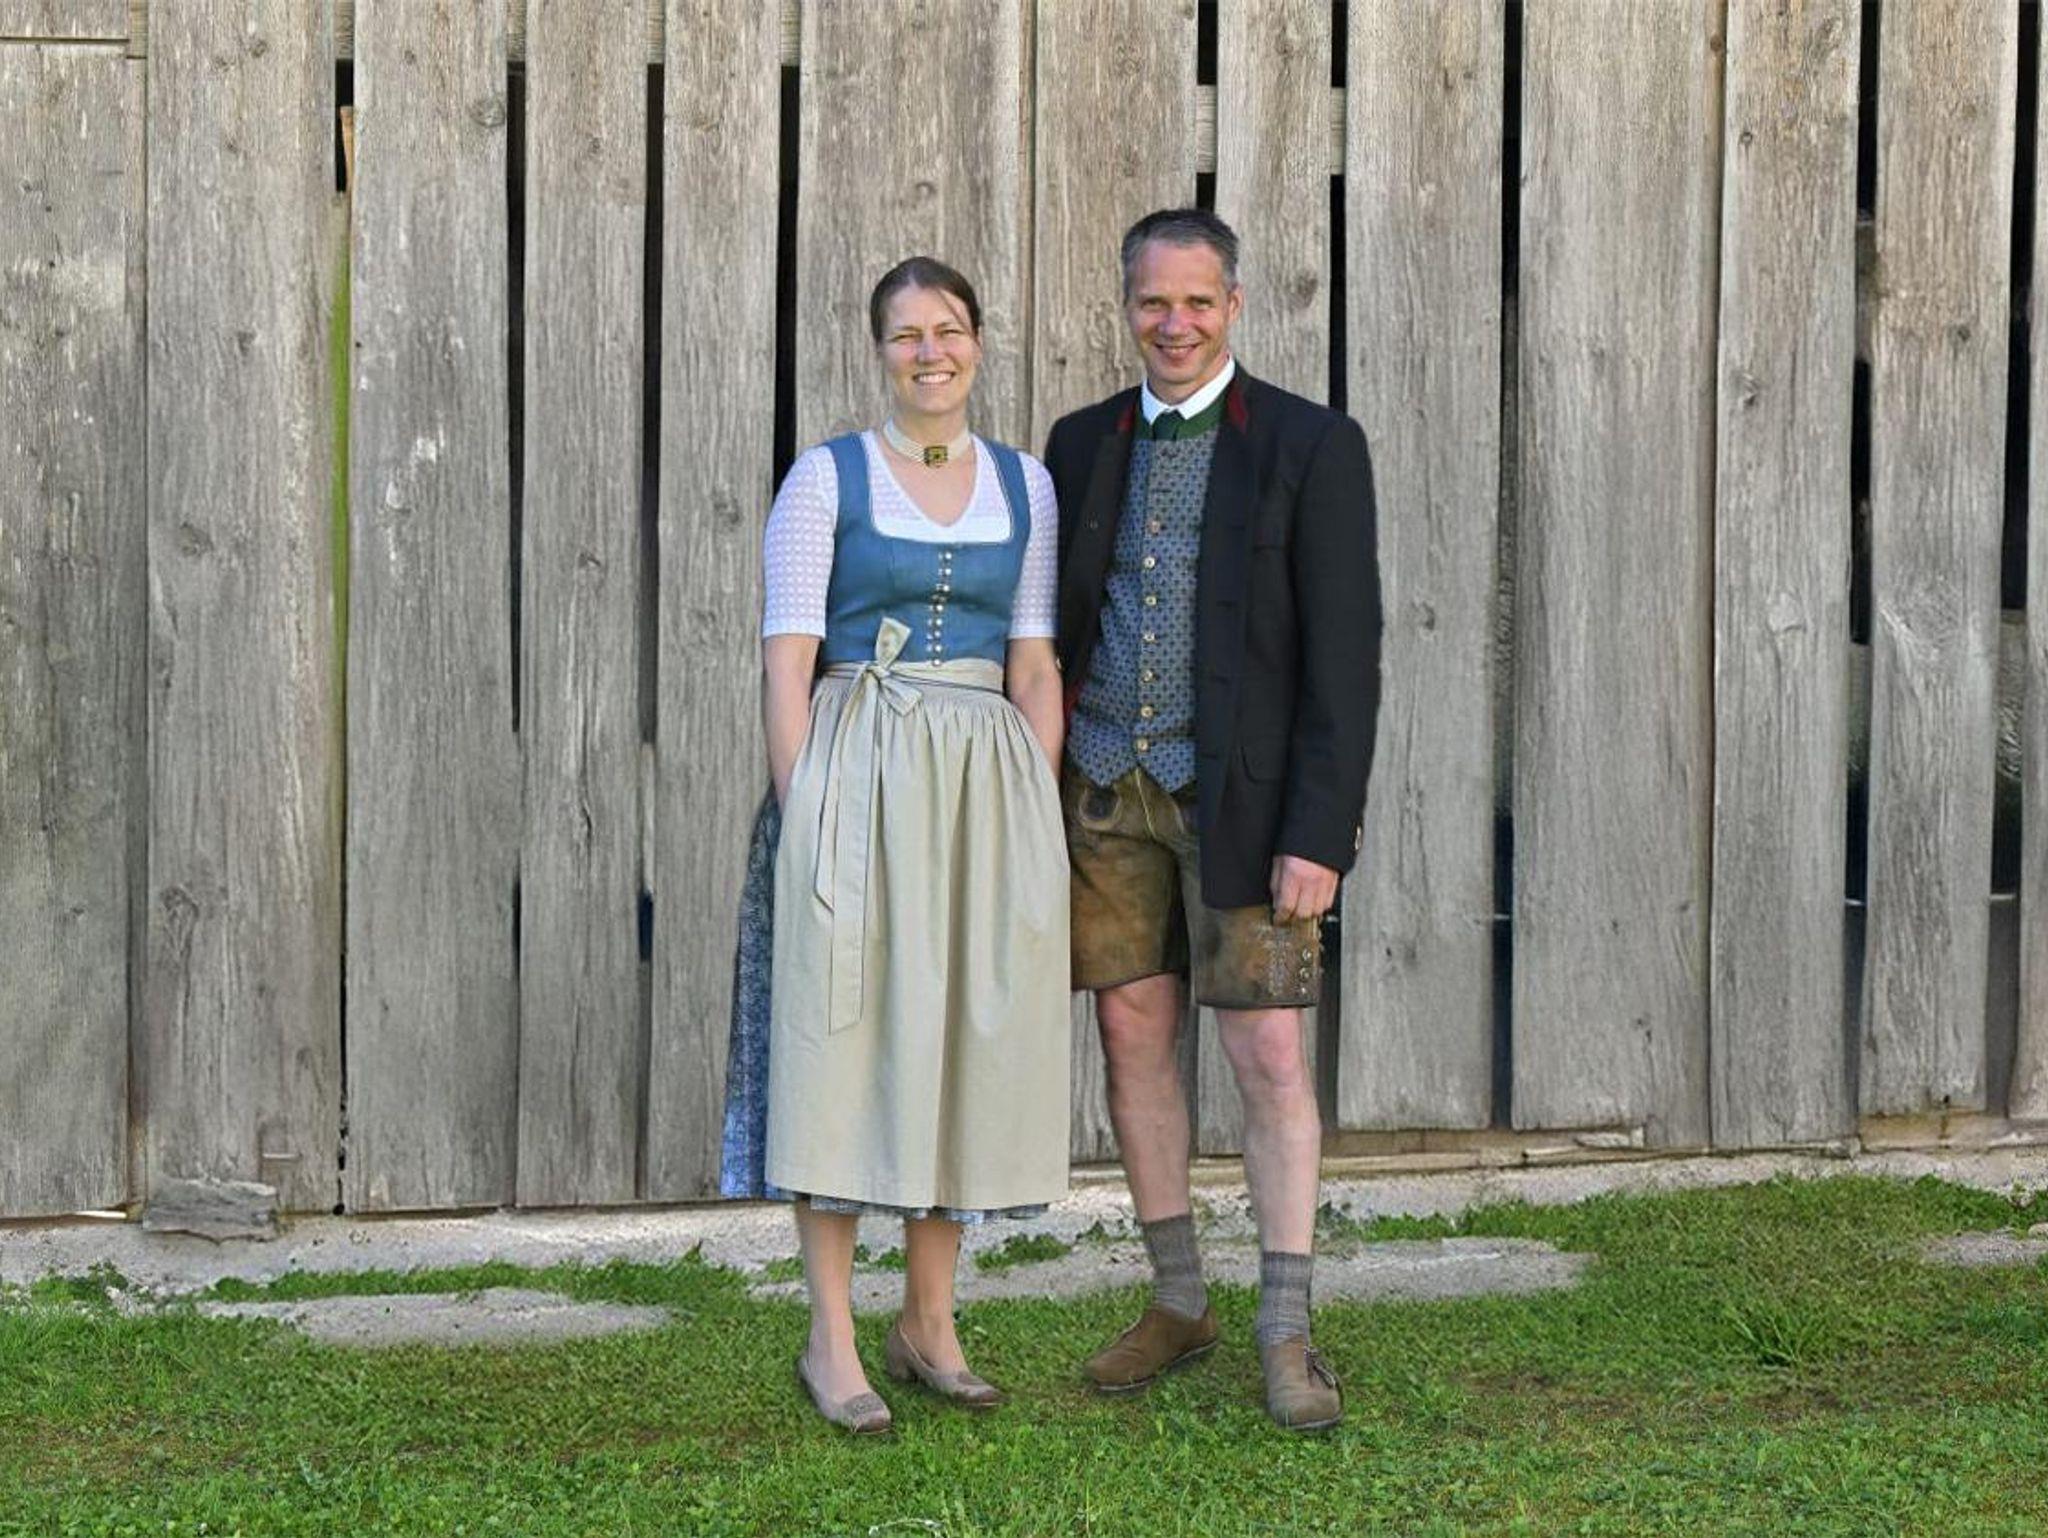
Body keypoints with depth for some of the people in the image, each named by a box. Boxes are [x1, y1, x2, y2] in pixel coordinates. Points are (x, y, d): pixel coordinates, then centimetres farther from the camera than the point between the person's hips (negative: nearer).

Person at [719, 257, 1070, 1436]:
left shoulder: (1025, 486, 11)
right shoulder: (828, 478, 1)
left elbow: (1035, 669, 9)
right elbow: (788, 662, -4)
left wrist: (1040, 819, 0)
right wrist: (804, 811, -14)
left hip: (990, 784, 4)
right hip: (854, 775, -3)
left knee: (966, 1037, 6)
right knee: (845, 1036, -2)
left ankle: (931, 1321, 19)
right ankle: (832, 1339, 4)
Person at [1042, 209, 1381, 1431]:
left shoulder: (1313, 447, -8)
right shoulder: (1085, 444, 7)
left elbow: (1345, 656, -12)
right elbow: (1058, 629, 12)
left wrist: (1320, 835, -18)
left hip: (1241, 795, -4)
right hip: (1106, 783, 5)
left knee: (1270, 1057, -6)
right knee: (1134, 1038, 8)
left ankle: (1287, 1339, 2)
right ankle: (1180, 1302, 22)